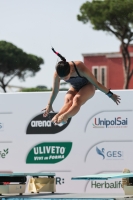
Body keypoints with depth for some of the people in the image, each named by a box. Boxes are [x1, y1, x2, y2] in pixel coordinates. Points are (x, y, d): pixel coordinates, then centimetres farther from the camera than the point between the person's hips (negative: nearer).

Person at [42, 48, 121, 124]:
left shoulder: (81, 69, -34)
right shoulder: (57, 74, -24)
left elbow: (96, 83, -22)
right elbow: (55, 91, -6)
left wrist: (110, 95, -14)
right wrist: (49, 105, 4)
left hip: (87, 86, -3)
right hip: (75, 88, 3)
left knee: (77, 99, -35)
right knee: (68, 100, -32)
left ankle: (64, 116, -64)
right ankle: (58, 116, -61)